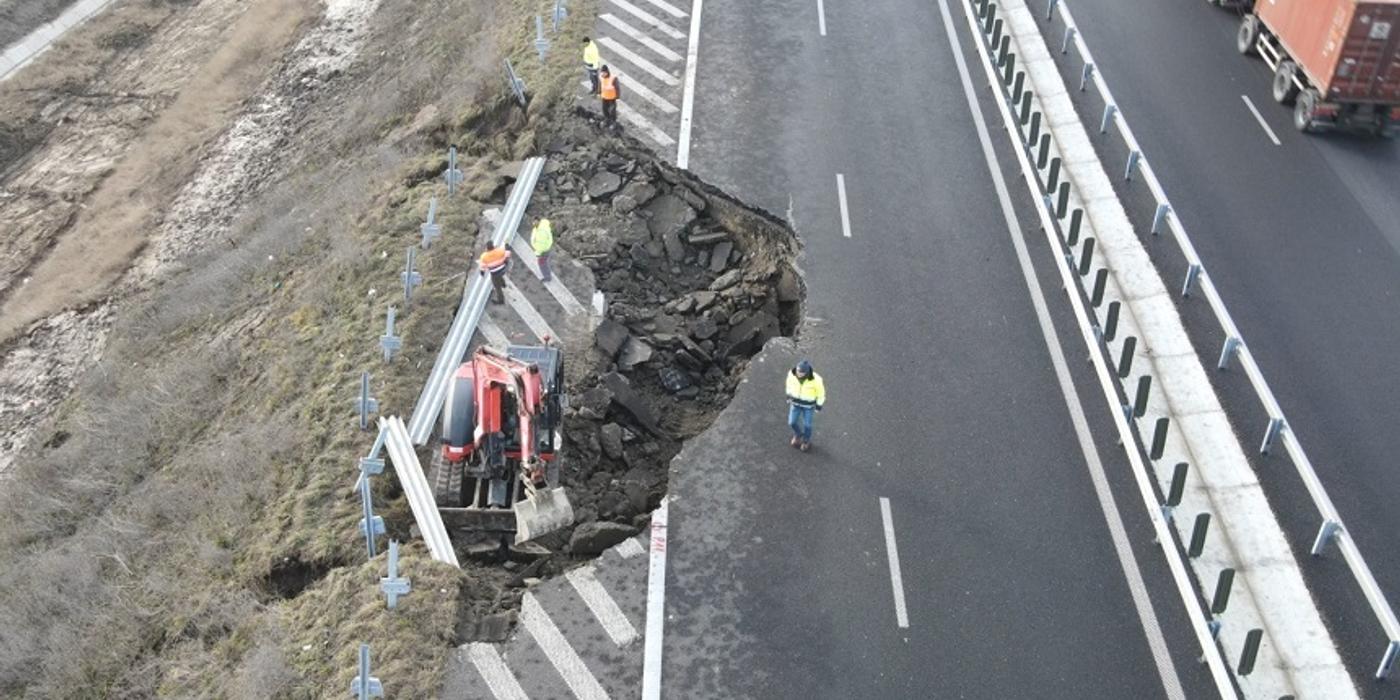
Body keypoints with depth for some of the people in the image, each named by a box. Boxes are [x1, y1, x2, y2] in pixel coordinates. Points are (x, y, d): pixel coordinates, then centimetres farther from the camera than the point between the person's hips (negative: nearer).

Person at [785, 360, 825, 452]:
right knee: (792, 422, 13)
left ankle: (806, 440, 47)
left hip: (809, 403, -2)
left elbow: (820, 391, -17)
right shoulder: (792, 373, -29)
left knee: (806, 424, 15)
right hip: (796, 401, 3)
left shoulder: (815, 379, -36)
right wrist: (789, 396, 8)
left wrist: (819, 406, -5)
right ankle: (798, 435, 48)